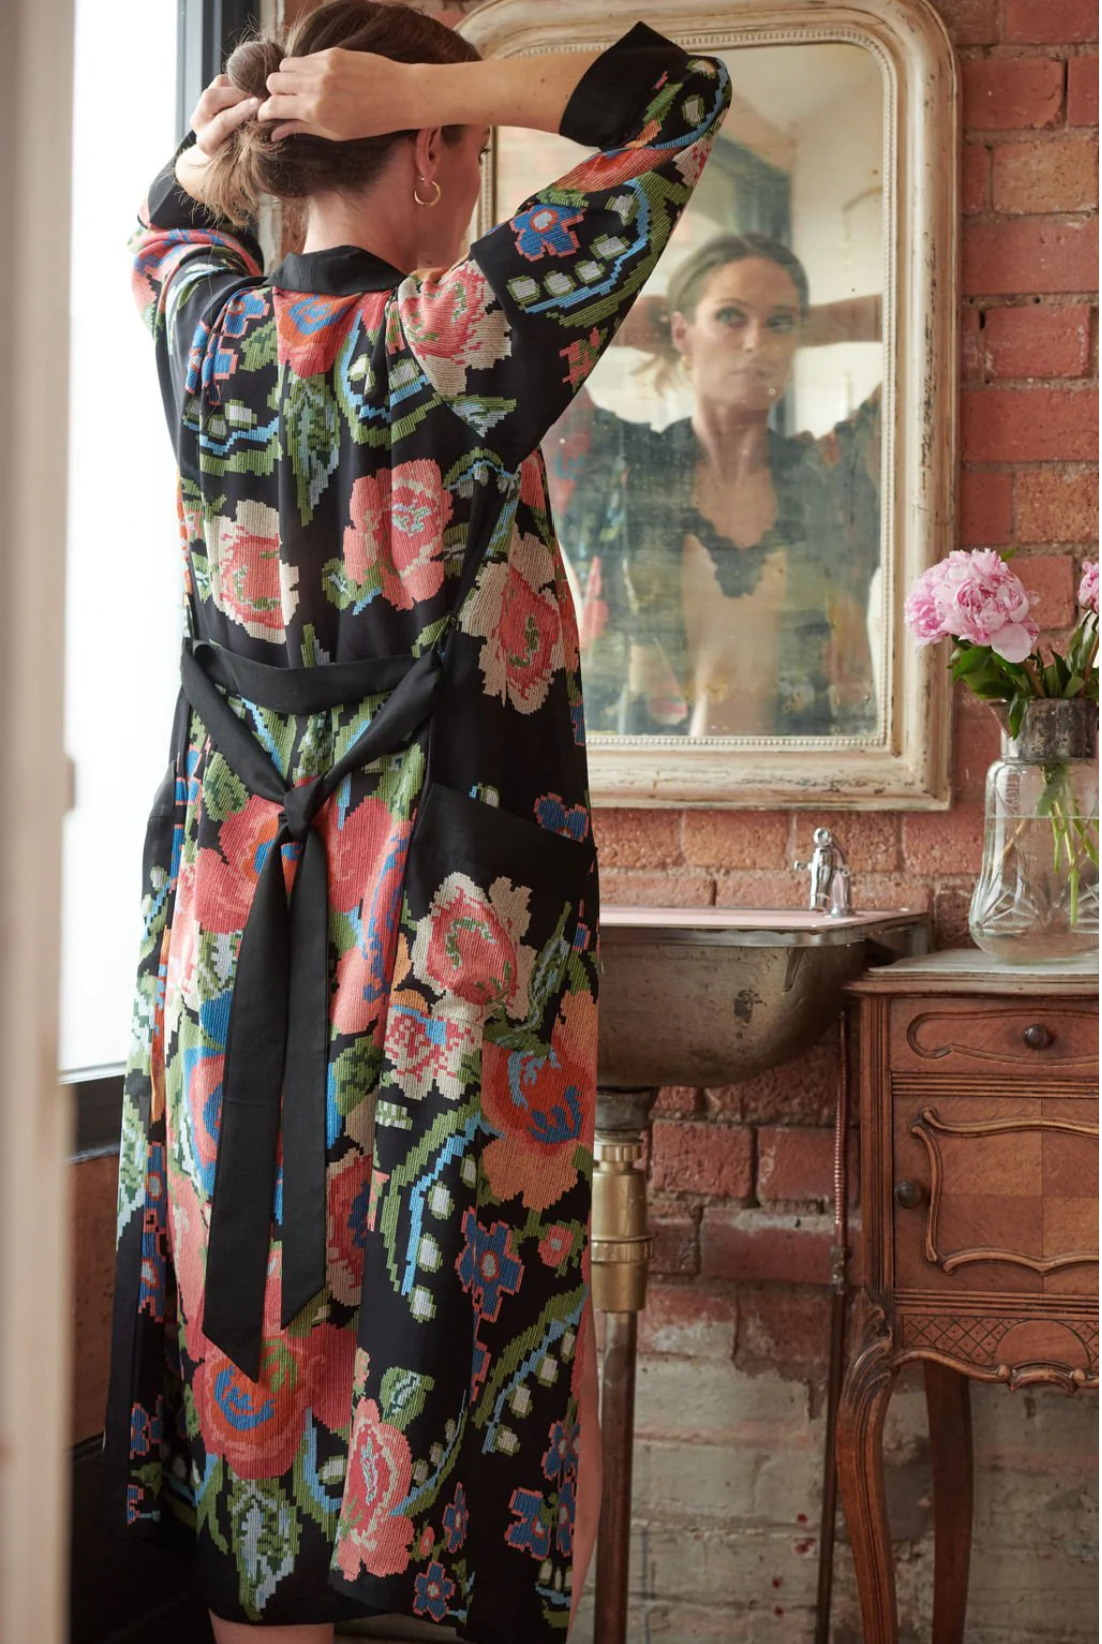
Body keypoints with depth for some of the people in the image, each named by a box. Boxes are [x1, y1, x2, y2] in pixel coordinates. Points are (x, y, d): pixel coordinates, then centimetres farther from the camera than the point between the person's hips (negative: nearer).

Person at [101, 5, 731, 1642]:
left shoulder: (209, 334, 2)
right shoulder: (456, 337, -12)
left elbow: (175, 219, 28)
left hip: (231, 943, 5)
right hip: (455, 944, -5)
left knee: (254, 1365, 11)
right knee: (467, 1350, 5)